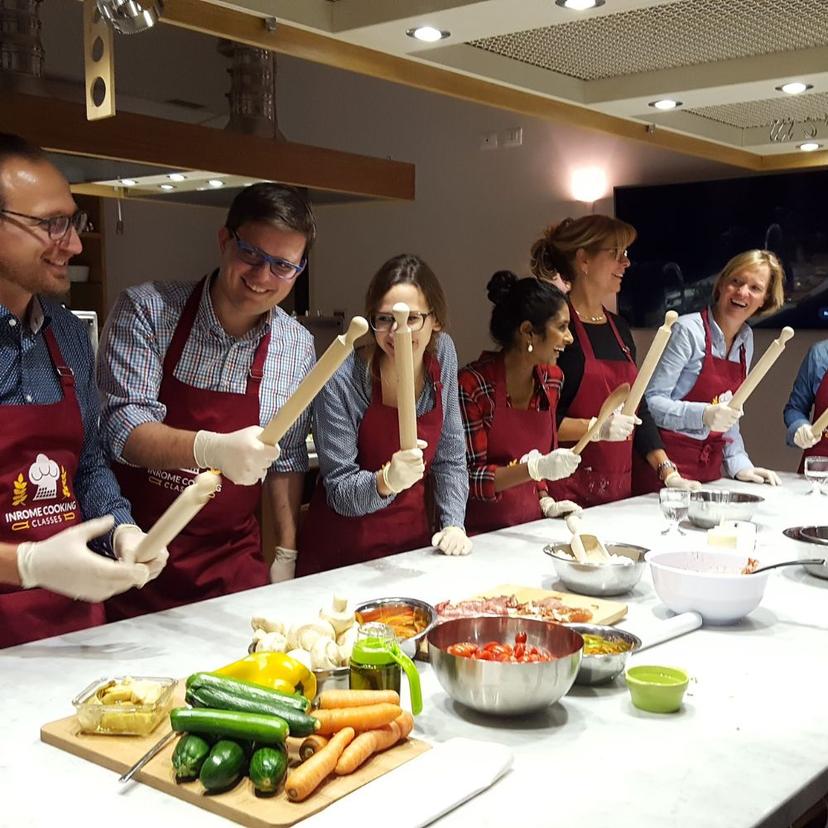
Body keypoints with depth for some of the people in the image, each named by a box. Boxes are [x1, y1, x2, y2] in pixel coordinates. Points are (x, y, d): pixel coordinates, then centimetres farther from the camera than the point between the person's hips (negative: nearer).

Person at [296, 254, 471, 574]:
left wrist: (454, 524, -6)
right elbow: (339, 493, -14)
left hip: (414, 544, 4)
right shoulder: (341, 379, -18)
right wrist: (387, 481, -32)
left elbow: (450, 456, 5)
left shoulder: (442, 353, -4)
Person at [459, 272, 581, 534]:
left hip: (531, 524, 6)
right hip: (482, 532, -6)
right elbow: (468, 479, -14)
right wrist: (536, 468, -24)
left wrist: (546, 501, 3)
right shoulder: (472, 384, -15)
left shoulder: (551, 379, 5)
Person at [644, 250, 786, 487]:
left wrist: (739, 463, 6)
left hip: (710, 467, 7)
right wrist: (703, 415, -32)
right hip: (669, 465, -6)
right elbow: (652, 401, -19)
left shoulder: (746, 339, 8)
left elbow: (729, 413, 16)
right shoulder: (688, 330, -13)